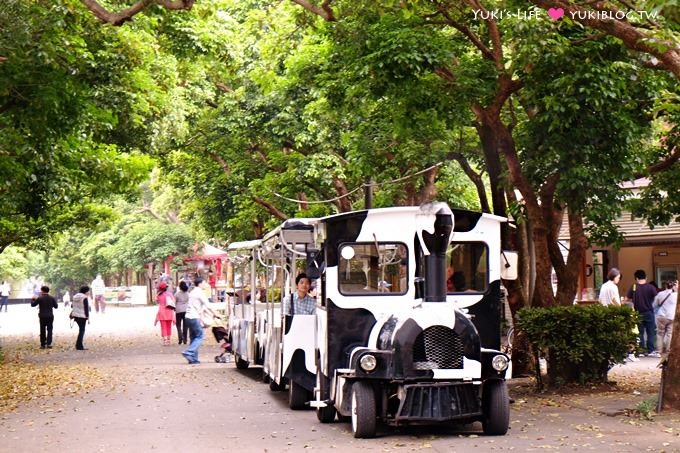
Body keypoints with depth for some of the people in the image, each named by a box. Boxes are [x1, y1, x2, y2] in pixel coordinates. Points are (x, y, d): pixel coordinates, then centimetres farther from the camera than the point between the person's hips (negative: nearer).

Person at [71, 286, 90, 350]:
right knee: (82, 330, -2)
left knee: (81, 330, 19)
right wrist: (88, 317, -11)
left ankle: (78, 345, 18)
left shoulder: (75, 297, 10)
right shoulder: (85, 298, -13)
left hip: (76, 315, 7)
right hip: (82, 316, -7)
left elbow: (72, 306, 17)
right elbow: (86, 308, -14)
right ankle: (79, 346, -4)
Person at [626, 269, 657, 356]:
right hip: (649, 312, -1)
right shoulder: (650, 287, -9)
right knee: (650, 332, 8)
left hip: (638, 313, 1)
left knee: (640, 333, 11)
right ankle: (650, 350, 7)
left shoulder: (633, 287, -7)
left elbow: (627, 299, -7)